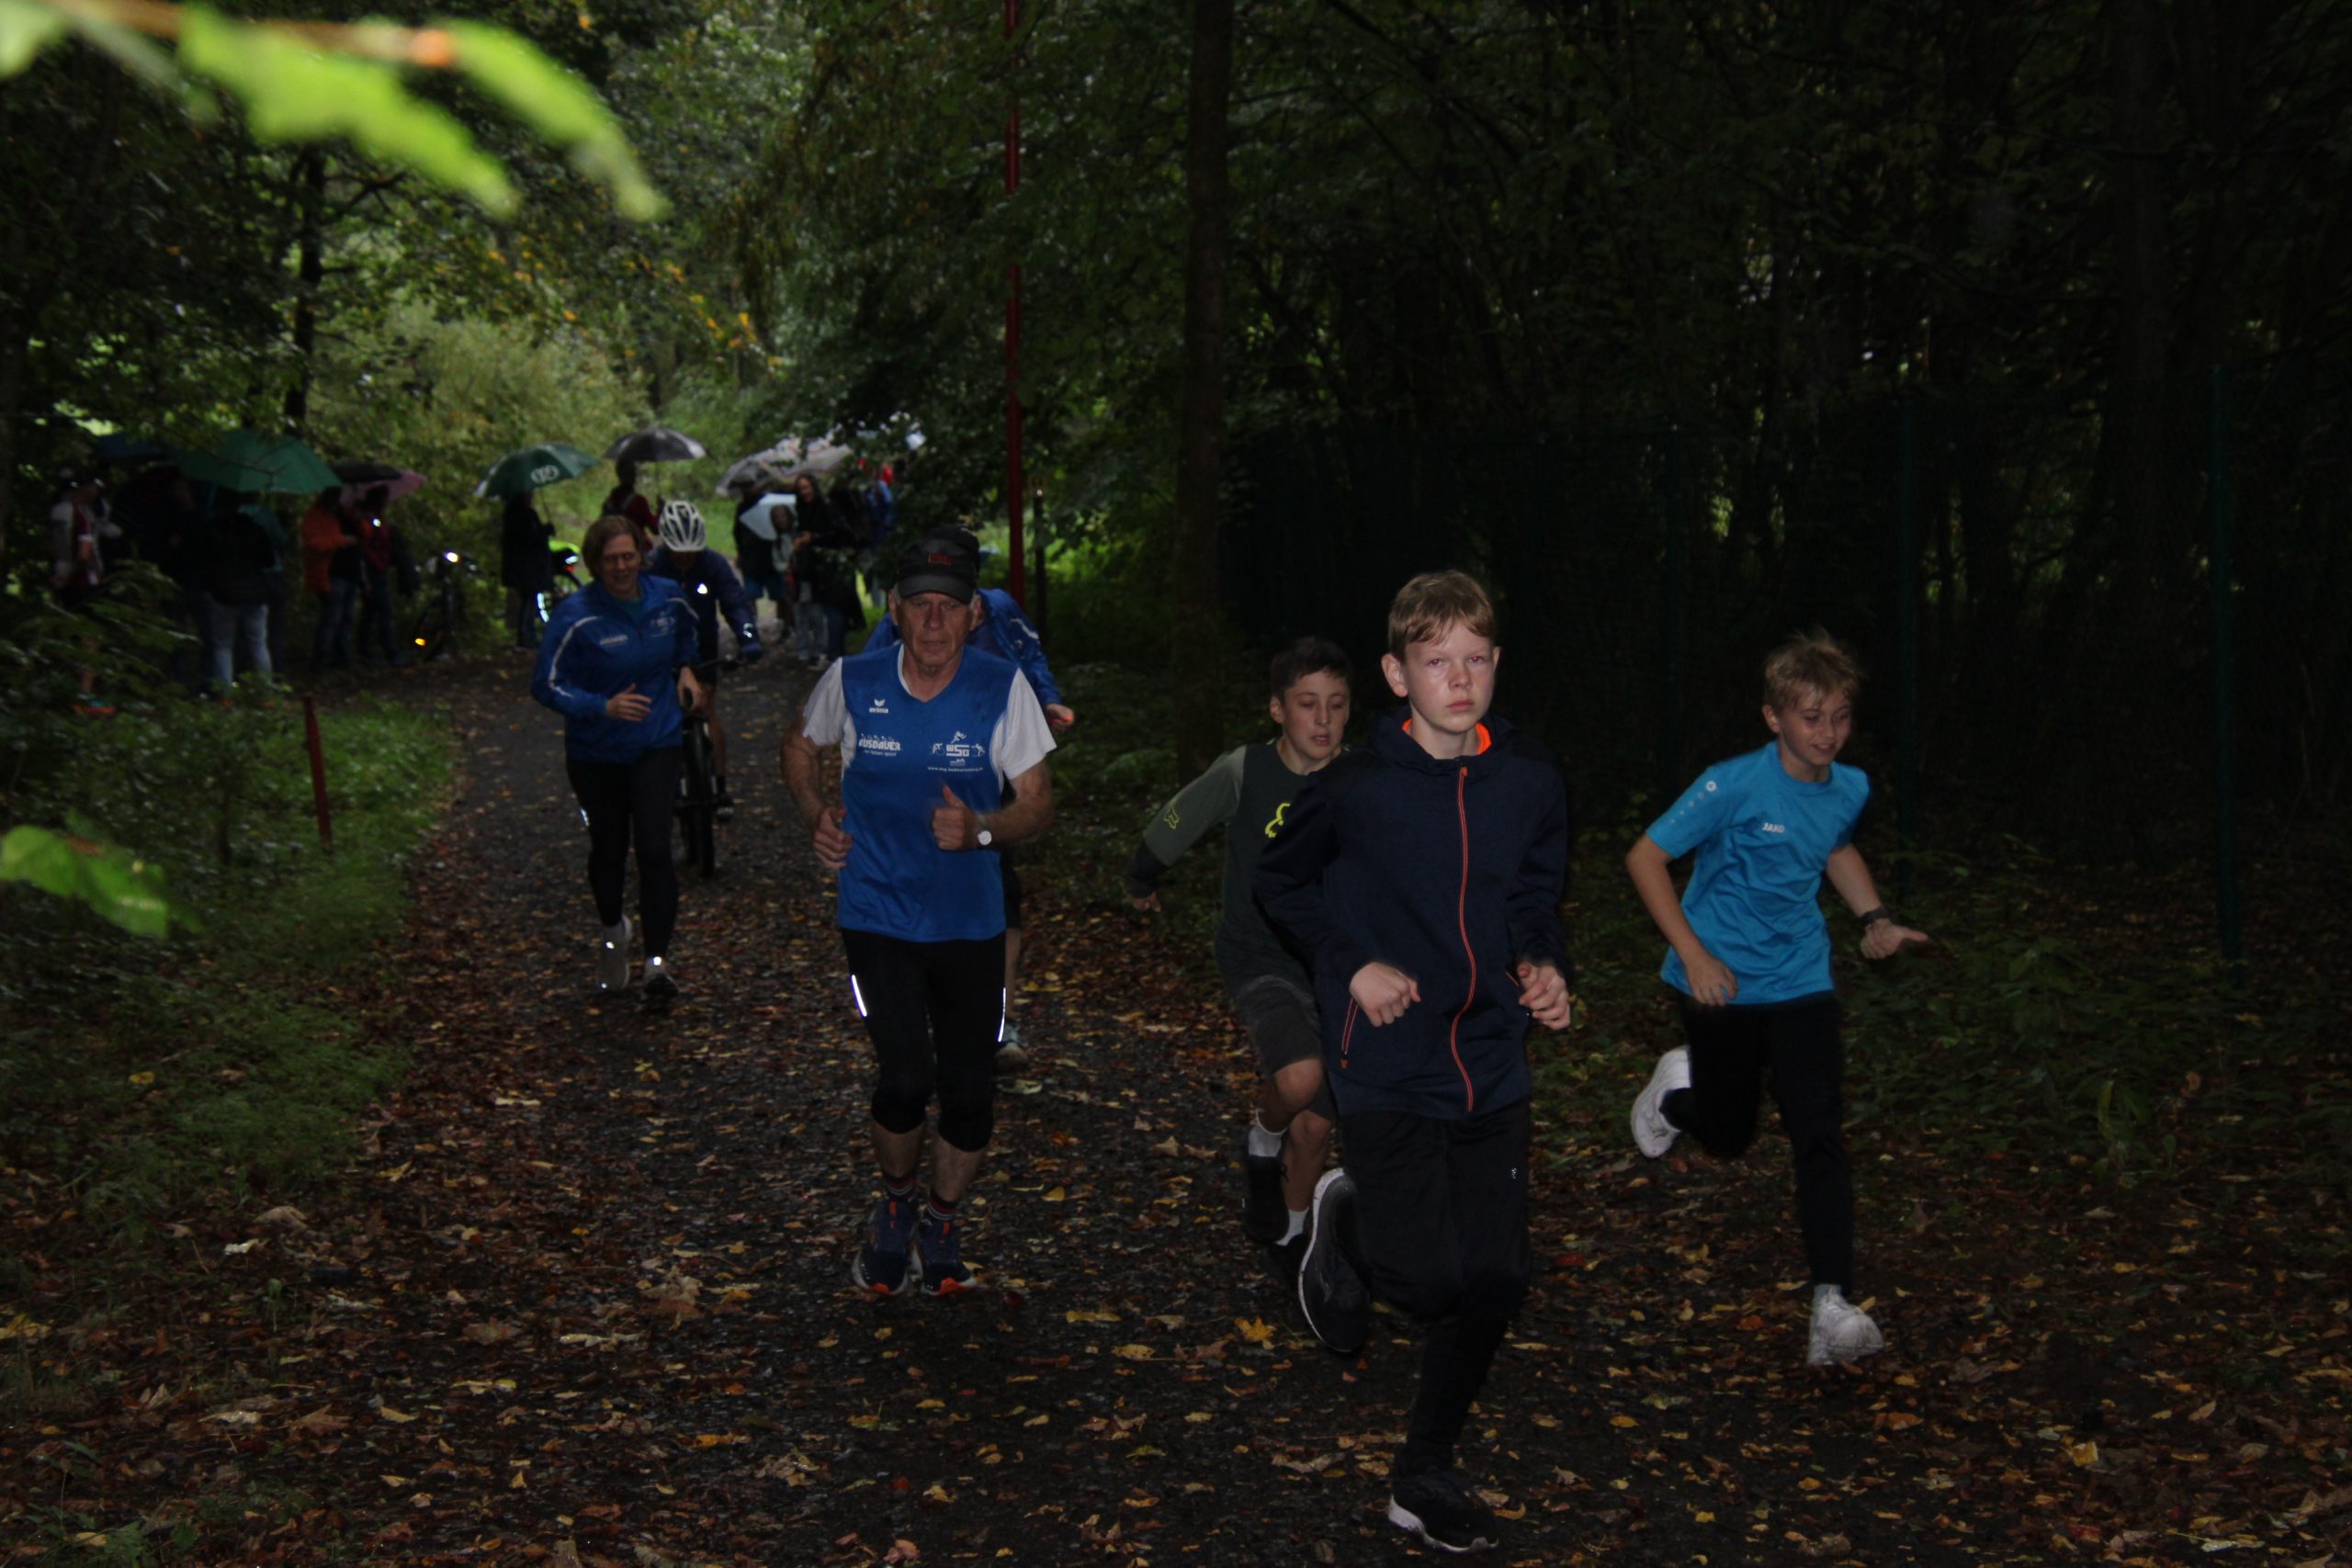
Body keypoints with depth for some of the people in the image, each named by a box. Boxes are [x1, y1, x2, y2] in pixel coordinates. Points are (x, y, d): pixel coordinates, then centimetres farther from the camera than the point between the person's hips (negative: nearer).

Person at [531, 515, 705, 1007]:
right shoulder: (575, 616, -18)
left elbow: (686, 630, 20)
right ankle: (611, 930, 43)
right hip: (596, 751, -1)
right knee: (608, 847, 13)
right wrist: (603, 707, -30)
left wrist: (685, 668, 3)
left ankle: (658, 962, -6)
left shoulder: (666, 597, -5)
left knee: (654, 848, -11)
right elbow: (546, 684, -18)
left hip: (656, 744, 1)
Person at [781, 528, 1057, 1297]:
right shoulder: (852, 681, -6)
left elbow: (1038, 804, -5)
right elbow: (800, 747, 15)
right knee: (906, 1076, -16)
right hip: (878, 912, -1)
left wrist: (982, 829, -25)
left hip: (970, 921, 1)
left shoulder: (1002, 688, -9)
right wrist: (815, 815, -3)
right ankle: (895, 1205, 16)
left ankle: (943, 1223, 30)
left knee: (969, 1090, 1)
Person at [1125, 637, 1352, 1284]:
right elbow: (1174, 824, 4)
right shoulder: (1244, 772, -14)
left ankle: (1286, 1235, 34)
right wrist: (1142, 881, 20)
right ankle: (1261, 1144, 4)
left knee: (1315, 1123, 7)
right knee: (1300, 1077, -30)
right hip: (1259, 962, -3)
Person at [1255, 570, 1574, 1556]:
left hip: (1491, 1068, 4)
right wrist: (1353, 964, -9)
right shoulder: (1354, 790, -13)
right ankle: (1346, 1219, 25)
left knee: (1495, 1282, 6)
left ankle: (1426, 1475, 26)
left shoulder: (1531, 781, -2)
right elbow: (1280, 884, 3)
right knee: (1429, 1283, -10)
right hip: (1387, 1070, -4)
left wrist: (1541, 966, -4)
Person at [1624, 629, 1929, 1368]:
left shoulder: (1850, 788, -1)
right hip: (1723, 986, -3)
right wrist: (1694, 954, -20)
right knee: (1727, 1135, 13)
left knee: (1820, 1134, -12)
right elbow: (1645, 857, -15)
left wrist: (1874, 917, 7)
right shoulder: (1733, 787, -19)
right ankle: (1678, 1086, 49)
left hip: (1801, 984, 3)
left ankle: (1832, 1309, -15)